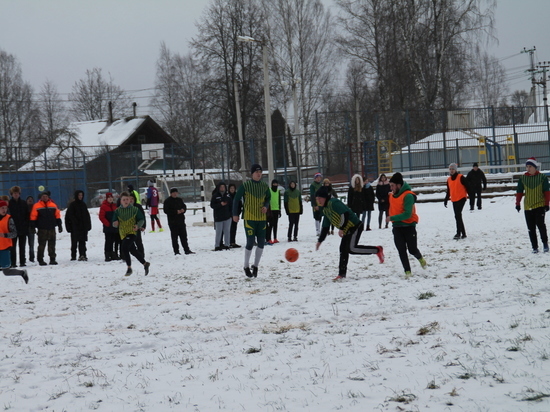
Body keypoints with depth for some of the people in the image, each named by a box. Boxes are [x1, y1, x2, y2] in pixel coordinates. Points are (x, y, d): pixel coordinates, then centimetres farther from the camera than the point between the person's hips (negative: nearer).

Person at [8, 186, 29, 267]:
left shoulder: (23, 203, 7)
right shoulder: (9, 203, -2)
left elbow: (27, 215, 7)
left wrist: (26, 226, -1)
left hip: (23, 228, 3)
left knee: (22, 246, 8)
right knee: (13, 246, -1)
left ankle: (22, 262, 12)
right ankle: (13, 263, 1)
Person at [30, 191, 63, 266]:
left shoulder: (53, 205, 8)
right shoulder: (37, 206, -1)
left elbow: (57, 216, 13)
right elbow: (33, 217, -1)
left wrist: (59, 225, 10)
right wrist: (33, 227, -5)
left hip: (51, 228, 3)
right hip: (42, 229, -3)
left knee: (52, 245, 6)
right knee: (41, 245, -1)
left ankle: (52, 259, 12)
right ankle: (40, 260, 3)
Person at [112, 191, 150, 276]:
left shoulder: (135, 210, -2)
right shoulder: (118, 211, 5)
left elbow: (141, 220, 5)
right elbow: (114, 223, 8)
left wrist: (138, 226, -15)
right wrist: (115, 223, -16)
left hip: (132, 232, -5)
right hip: (123, 234, 5)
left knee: (124, 248, -23)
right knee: (133, 251, 15)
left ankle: (129, 268, -12)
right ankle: (145, 263, 35)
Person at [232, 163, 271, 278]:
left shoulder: (265, 186, 5)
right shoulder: (245, 186, -8)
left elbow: (268, 197, 20)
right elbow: (236, 199, -1)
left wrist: (266, 206, -1)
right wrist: (235, 214, -3)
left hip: (261, 218, 5)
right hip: (249, 218, -5)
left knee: (261, 243, 3)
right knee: (250, 242, -7)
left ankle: (256, 266, 19)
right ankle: (246, 267, 9)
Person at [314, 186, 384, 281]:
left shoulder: (333, 203, -15)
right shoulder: (324, 210, 15)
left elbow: (345, 213, -26)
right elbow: (325, 227, 22)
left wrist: (341, 228, -28)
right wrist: (320, 240, 19)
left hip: (355, 226, -10)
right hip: (347, 230, 10)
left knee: (351, 249, -18)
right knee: (343, 250, 8)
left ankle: (377, 250, -7)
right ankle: (342, 274, 15)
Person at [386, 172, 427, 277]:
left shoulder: (408, 196, -19)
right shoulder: (392, 195, 4)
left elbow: (407, 214, -25)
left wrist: (392, 218, -25)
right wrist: (391, 218, 8)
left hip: (409, 226, -5)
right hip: (397, 227, 6)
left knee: (412, 249, 4)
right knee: (402, 251, -2)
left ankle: (420, 258, 36)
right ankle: (407, 271, 3)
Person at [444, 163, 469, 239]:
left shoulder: (461, 177, -6)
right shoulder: (449, 179, 13)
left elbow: (467, 187, -5)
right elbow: (448, 191, 21)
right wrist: (446, 200, 17)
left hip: (461, 199, -7)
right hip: (454, 200, 7)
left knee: (457, 215, -18)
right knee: (458, 217, 8)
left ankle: (458, 233, -19)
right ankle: (463, 234, 16)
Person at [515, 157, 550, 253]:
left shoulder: (542, 177, -1)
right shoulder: (523, 178, 5)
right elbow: (519, 191, 9)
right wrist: (518, 203, 2)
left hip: (540, 206, -3)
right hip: (528, 207, 3)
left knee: (540, 224, -17)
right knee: (531, 228, 3)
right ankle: (534, 247, 10)